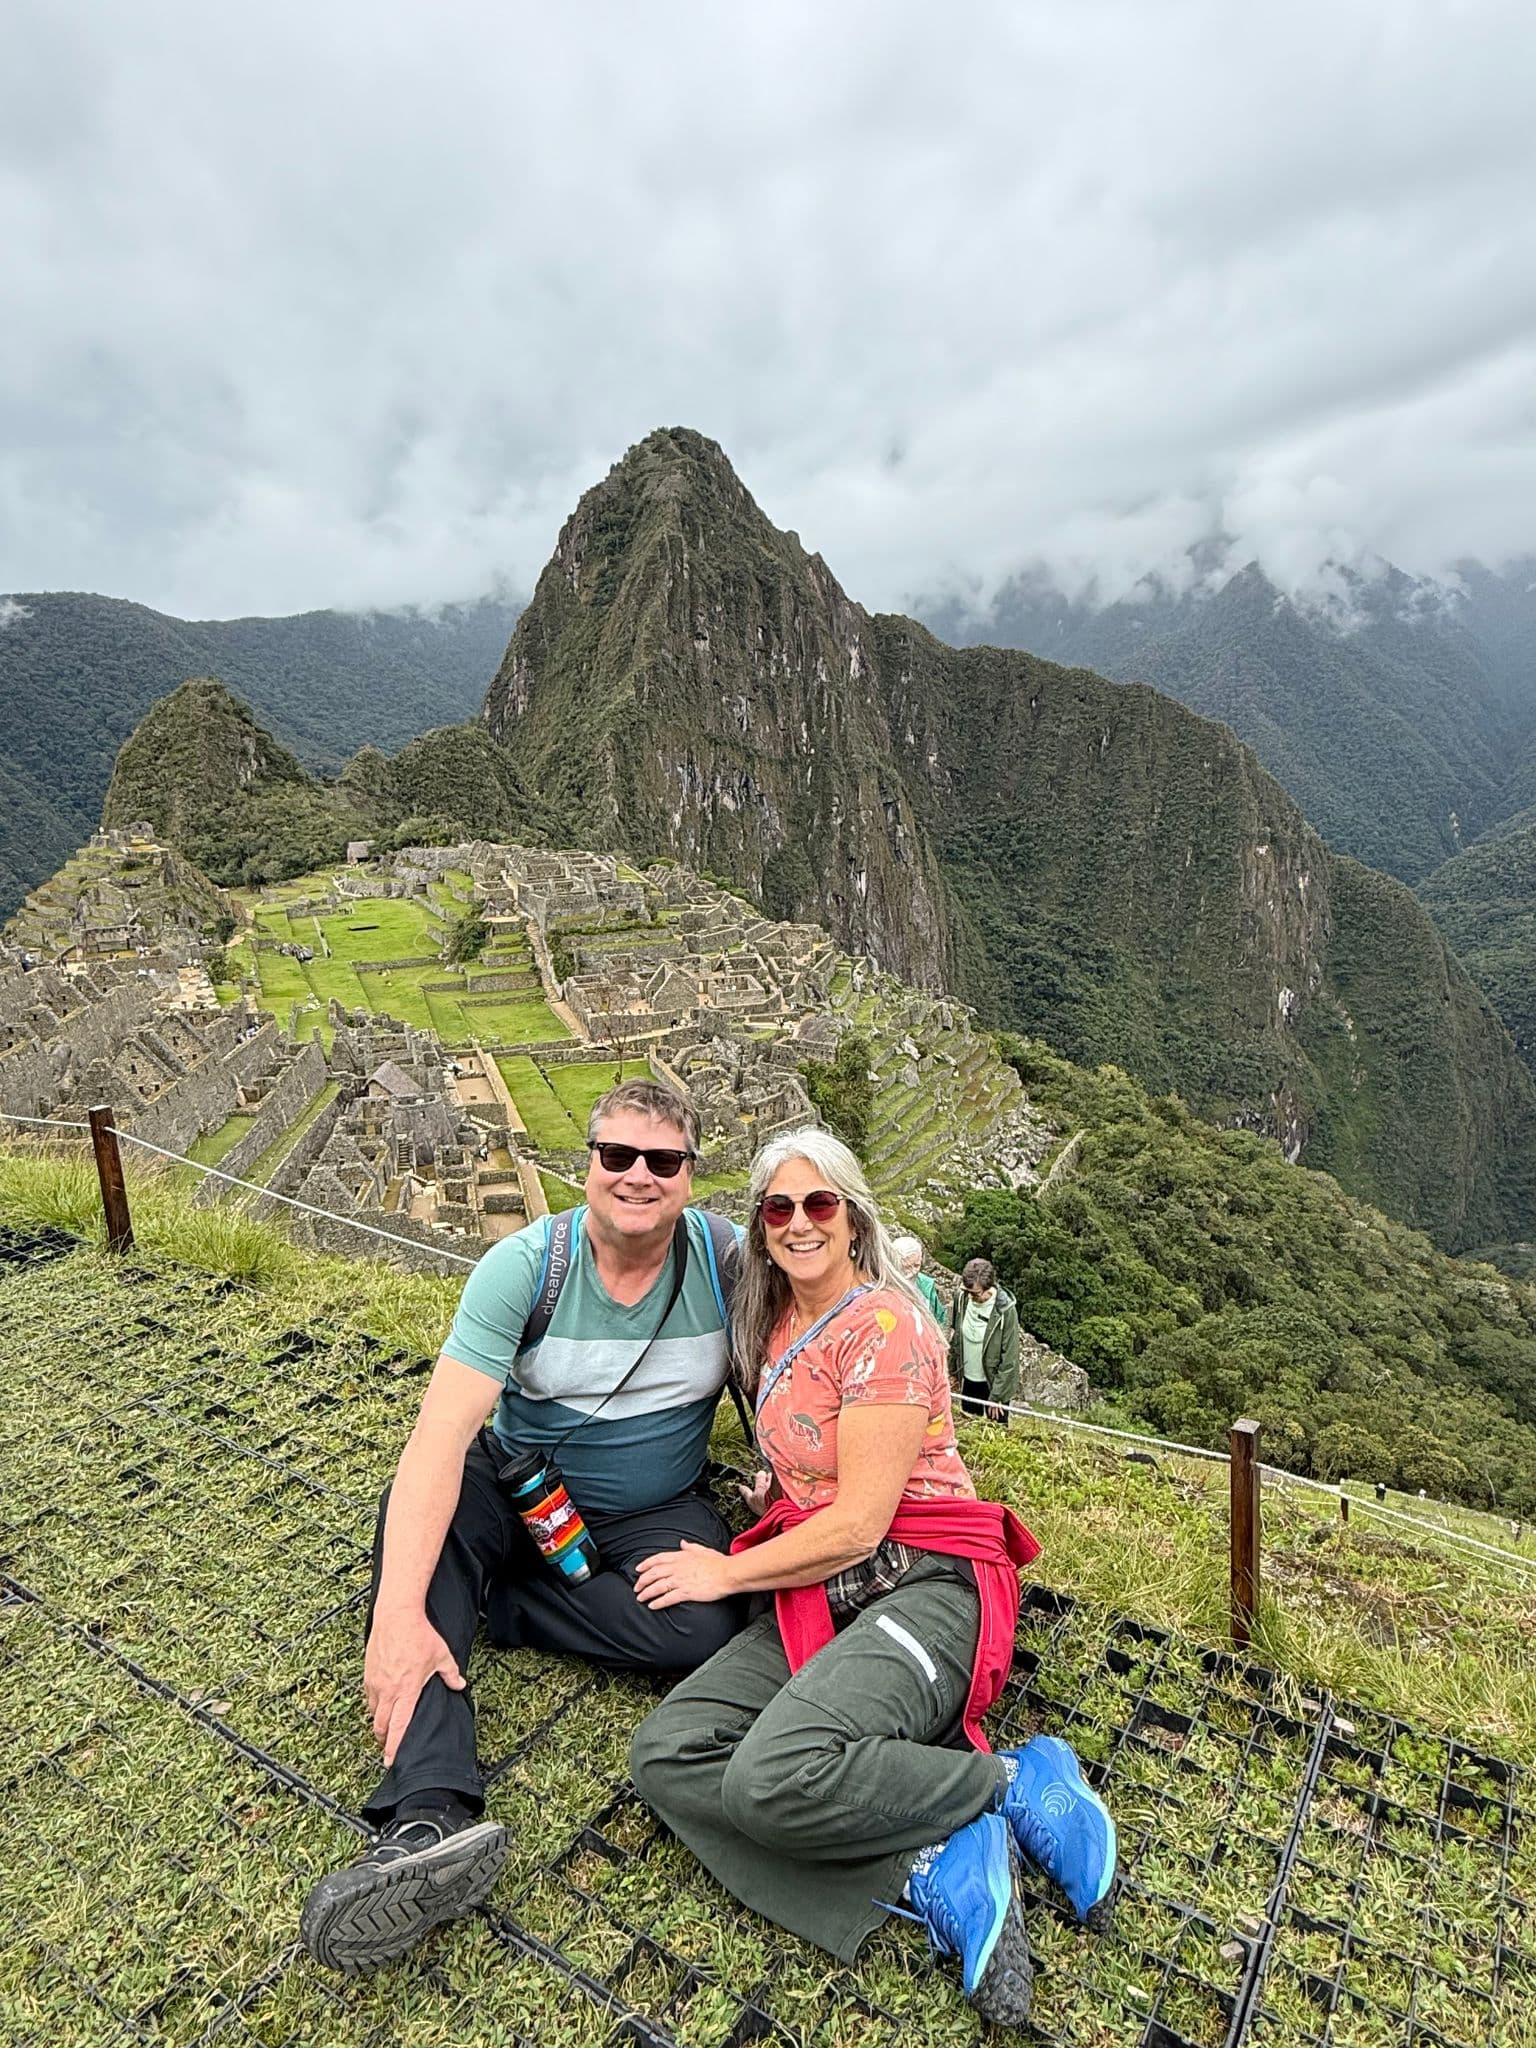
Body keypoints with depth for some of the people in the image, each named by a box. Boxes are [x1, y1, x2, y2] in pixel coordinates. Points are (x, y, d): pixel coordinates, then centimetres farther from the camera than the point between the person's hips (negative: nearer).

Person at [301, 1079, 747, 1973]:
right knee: (421, 1509, -31)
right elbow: (443, 1431, -30)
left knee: (705, 1625, -29)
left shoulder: (725, 1259, -15)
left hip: (655, 1509, 1)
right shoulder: (526, 1265, -21)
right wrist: (399, 1613, -39)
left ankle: (490, 1600, -9)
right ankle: (431, 1819, -38)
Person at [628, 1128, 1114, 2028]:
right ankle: (933, 1868, -19)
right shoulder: (778, 1330, 13)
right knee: (664, 1756, -14)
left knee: (773, 1773, -32)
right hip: (817, 1596, 8)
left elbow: (859, 1522, -15)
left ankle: (1017, 1783, -11)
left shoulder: (886, 1320, -12)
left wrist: (727, 1573, -4)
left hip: (924, 1584, -8)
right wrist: (780, 1489, 9)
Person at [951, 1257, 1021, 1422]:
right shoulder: (962, 1298, -12)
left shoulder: (1005, 1310, -24)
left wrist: (997, 1395, -16)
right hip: (968, 1380, 4)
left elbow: (1009, 1359, -18)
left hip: (994, 1382, -4)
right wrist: (952, 1369, 8)